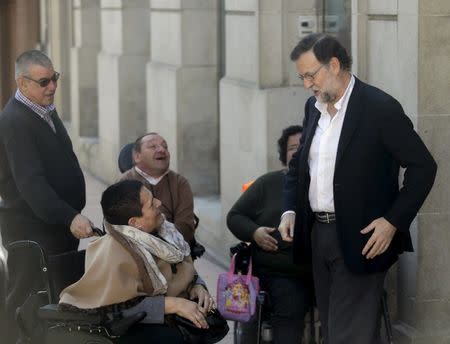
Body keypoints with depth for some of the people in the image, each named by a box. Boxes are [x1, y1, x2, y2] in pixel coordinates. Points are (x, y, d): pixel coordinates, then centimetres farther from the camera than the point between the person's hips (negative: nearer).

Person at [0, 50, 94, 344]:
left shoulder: (46, 110, 11)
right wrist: (70, 217, -34)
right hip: (32, 231, -9)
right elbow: (31, 183, -27)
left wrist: (74, 215, 15)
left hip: (59, 225, 9)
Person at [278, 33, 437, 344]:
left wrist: (393, 221, -16)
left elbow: (423, 166, -11)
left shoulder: (380, 108, -12)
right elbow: (299, 163, 22)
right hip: (318, 234, 7)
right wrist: (290, 210, 7)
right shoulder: (314, 107, 10)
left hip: (360, 240, -7)